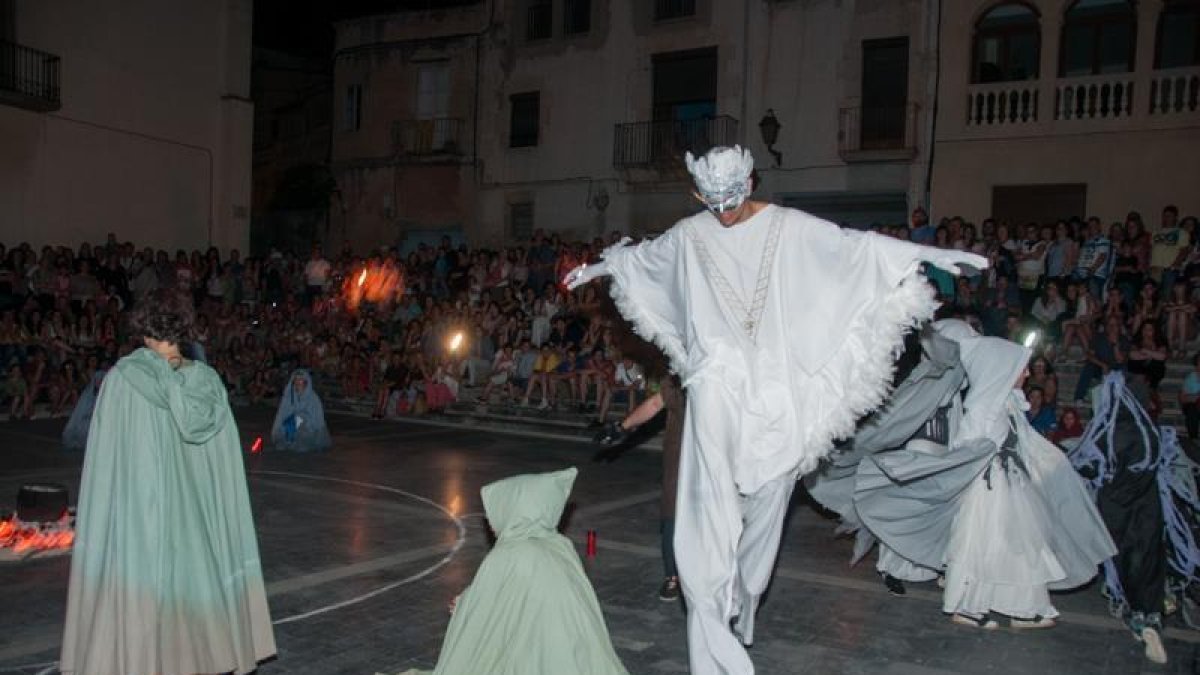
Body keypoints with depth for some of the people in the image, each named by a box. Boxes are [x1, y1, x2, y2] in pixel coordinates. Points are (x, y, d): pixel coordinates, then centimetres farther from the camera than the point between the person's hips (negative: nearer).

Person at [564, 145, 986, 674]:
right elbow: (641, 256, 25)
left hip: (774, 393, 0)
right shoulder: (688, 235, 6)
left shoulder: (789, 227, -1)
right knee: (713, 507, -9)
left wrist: (930, 254, -10)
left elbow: (856, 246, -3)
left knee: (765, 498, 7)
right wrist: (597, 268, 40)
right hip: (717, 388, 0)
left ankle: (742, 607, 29)